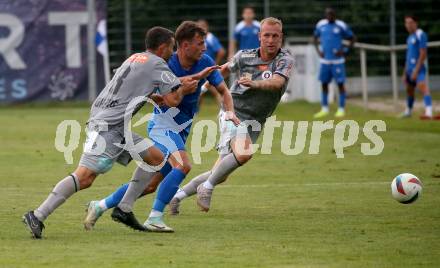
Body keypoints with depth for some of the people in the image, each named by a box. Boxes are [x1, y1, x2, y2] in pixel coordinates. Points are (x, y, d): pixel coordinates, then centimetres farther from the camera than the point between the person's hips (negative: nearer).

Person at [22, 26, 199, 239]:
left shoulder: (135, 58, 22)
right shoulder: (157, 64, -3)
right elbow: (173, 100, -8)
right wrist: (183, 90, 11)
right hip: (108, 127, -10)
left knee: (156, 158, 14)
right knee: (85, 176, -19)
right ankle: (37, 216, -24)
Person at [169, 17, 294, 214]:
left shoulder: (285, 60, -8)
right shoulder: (244, 56, -3)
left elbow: (277, 82, -29)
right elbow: (225, 69, 18)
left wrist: (254, 83, -46)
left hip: (254, 123, 3)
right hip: (234, 113, -2)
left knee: (220, 175, 5)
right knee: (243, 153, -33)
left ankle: (178, 195, 20)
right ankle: (207, 187, -18)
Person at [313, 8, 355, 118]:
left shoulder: (341, 26, -6)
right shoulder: (321, 25, 6)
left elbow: (352, 39, 2)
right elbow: (315, 37, 23)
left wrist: (345, 51, -8)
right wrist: (318, 50, 10)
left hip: (337, 60, -4)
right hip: (325, 60, 4)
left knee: (340, 84, -4)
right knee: (324, 83, 8)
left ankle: (341, 109, 1)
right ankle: (324, 109, 17)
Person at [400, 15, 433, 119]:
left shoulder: (420, 35, -9)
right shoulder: (410, 37, 18)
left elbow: (423, 54, -16)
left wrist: (416, 69, -21)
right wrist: (405, 72, 24)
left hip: (418, 68, -9)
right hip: (410, 68, 9)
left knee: (423, 87, -23)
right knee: (409, 90, 19)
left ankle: (429, 112, -36)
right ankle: (408, 111, 35)